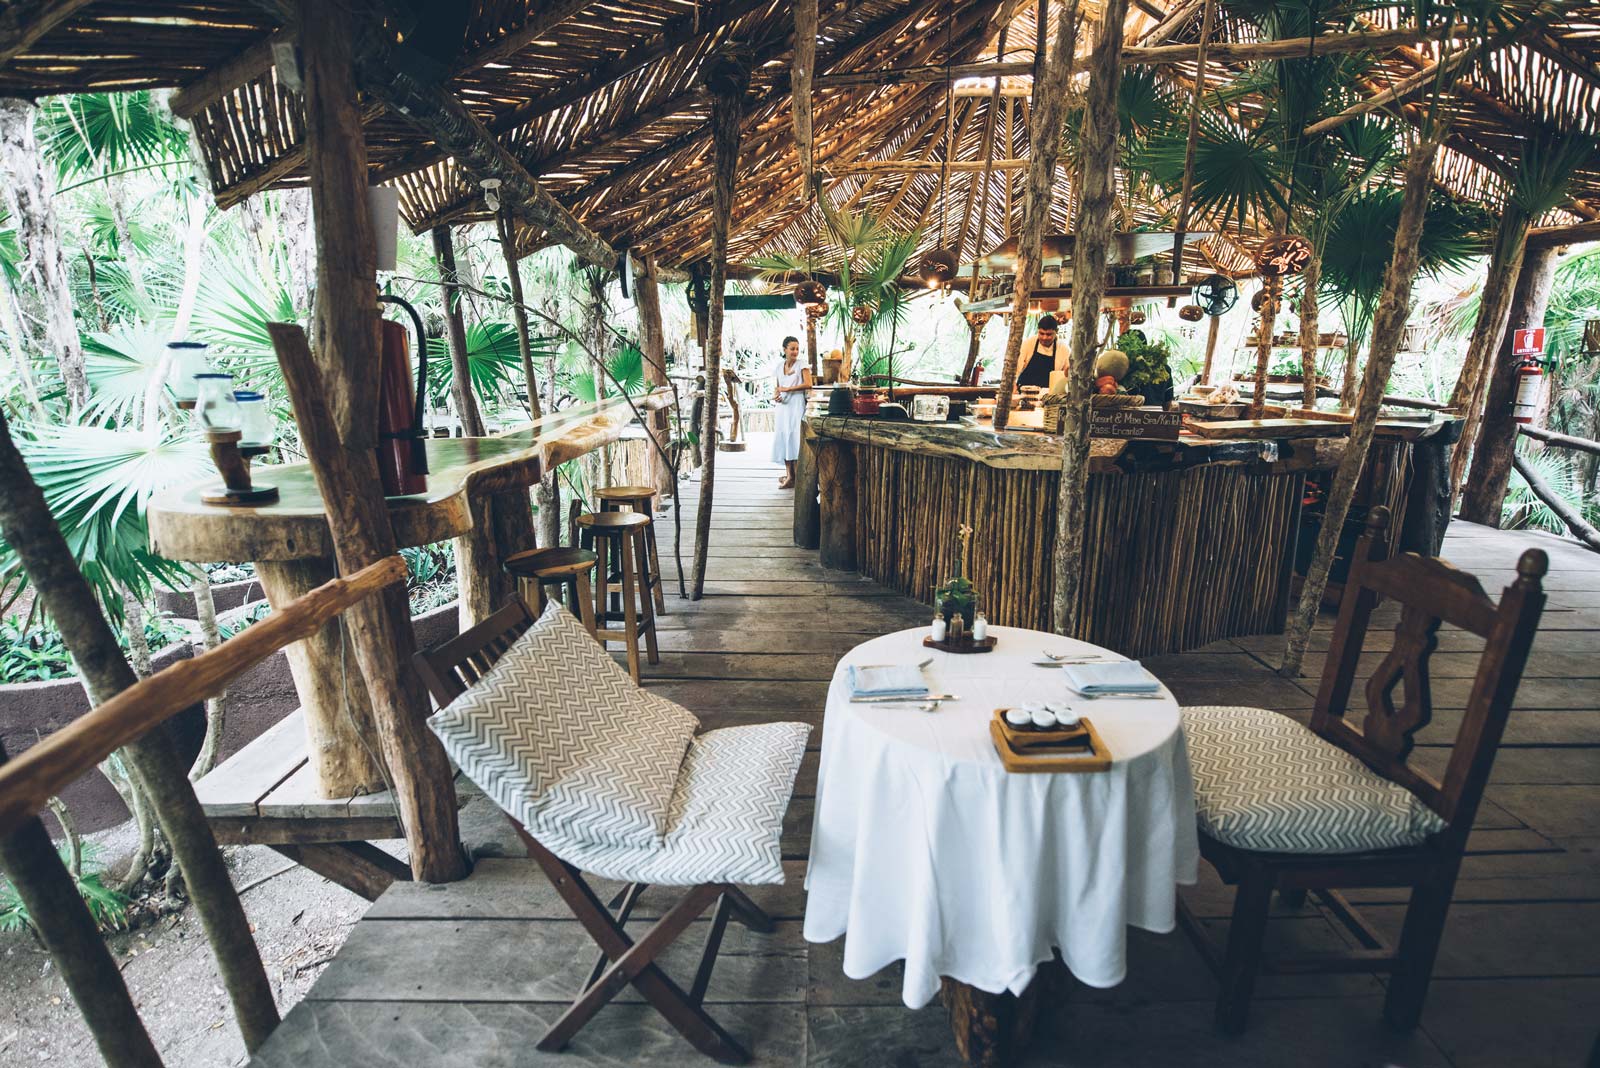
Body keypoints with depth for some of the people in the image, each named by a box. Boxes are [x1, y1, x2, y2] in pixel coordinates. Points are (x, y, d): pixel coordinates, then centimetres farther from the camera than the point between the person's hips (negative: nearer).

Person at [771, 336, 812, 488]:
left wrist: (788, 389, -14)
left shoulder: (802, 365, 0)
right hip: (782, 406, 5)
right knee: (782, 436, -1)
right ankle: (788, 473, 3)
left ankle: (793, 476, -12)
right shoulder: (778, 366, 13)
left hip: (796, 405, -5)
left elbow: (808, 384, -12)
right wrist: (776, 396, -4)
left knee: (793, 435, -12)